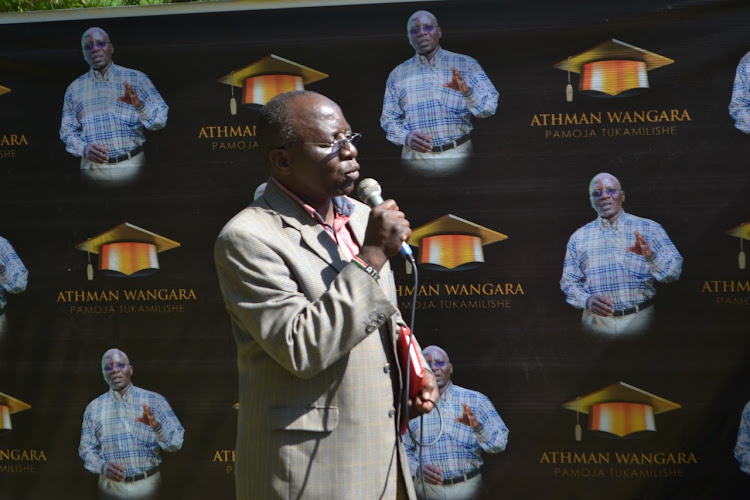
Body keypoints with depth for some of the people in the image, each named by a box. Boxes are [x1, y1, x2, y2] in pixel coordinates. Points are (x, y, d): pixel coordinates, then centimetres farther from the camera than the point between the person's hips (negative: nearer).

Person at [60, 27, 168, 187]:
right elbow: (67, 130, 10)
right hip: (93, 166, 2)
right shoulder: (74, 88, 12)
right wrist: (84, 149, -11)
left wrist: (139, 105, -26)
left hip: (131, 165, -1)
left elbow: (161, 118, -5)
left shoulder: (136, 79, 4)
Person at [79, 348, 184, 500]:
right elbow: (86, 448, 4)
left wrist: (157, 426, -27)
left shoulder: (154, 401, -1)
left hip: (148, 485, -1)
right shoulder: (93, 407, 5)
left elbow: (177, 441, -7)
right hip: (111, 485, 1)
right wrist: (102, 466, -16)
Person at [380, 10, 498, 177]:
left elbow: (491, 105, -7)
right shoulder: (398, 74, 10)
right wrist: (407, 137, -12)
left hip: (457, 154, -1)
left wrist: (468, 92, -28)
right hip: (416, 155, 1)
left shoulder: (466, 64, 3)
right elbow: (388, 118, 9)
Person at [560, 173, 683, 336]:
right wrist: (587, 300, -11)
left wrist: (651, 257, -25)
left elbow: (674, 269, -4)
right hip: (598, 321, 1)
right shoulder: (579, 237, 12)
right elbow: (568, 280, 10)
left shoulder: (648, 228, 5)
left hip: (639, 318, -1)